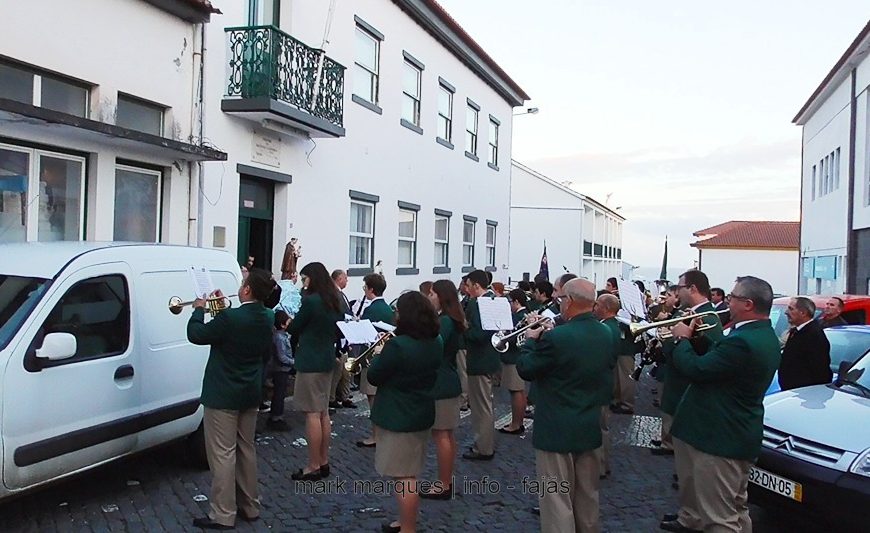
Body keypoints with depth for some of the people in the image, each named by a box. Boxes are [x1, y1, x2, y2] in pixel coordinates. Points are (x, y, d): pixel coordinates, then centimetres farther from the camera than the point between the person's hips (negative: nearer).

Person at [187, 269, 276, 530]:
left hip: (223, 396, -8)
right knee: (246, 450, 18)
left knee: (223, 454, 1)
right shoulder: (267, 318, -1)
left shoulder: (230, 317, -24)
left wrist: (199, 309, 1)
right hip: (250, 394, 8)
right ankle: (249, 506, 28)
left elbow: (196, 335, -13)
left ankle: (222, 515, 9)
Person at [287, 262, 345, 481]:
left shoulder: (310, 301, -17)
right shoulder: (335, 302, 8)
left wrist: (289, 323, 12)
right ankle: (323, 462, 23)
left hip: (310, 362, -8)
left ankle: (313, 467, 4)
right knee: (323, 413, 14)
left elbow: (293, 329, -9)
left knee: (313, 414, -2)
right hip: (327, 360, 8)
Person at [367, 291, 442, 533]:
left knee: (403, 476, 2)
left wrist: (379, 355, 3)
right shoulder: (435, 343, 2)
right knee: (410, 473, 21)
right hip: (421, 414, 8)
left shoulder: (397, 345, -24)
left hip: (398, 418, -8)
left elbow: (374, 377, -14)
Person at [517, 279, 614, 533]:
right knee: (587, 495, 22)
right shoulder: (607, 335, -1)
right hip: (590, 427, 7)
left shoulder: (556, 337, -23)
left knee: (558, 498, 4)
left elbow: (525, 370, -13)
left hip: (557, 430, -7)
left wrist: (532, 340, 4)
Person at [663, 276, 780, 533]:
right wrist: (697, 336, 2)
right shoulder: (765, 336, 8)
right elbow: (718, 356, 14)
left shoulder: (742, 341, -27)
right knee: (736, 509, 24)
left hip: (720, 439, -11)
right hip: (739, 434, 11)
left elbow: (695, 369, -24)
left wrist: (682, 339, -8)